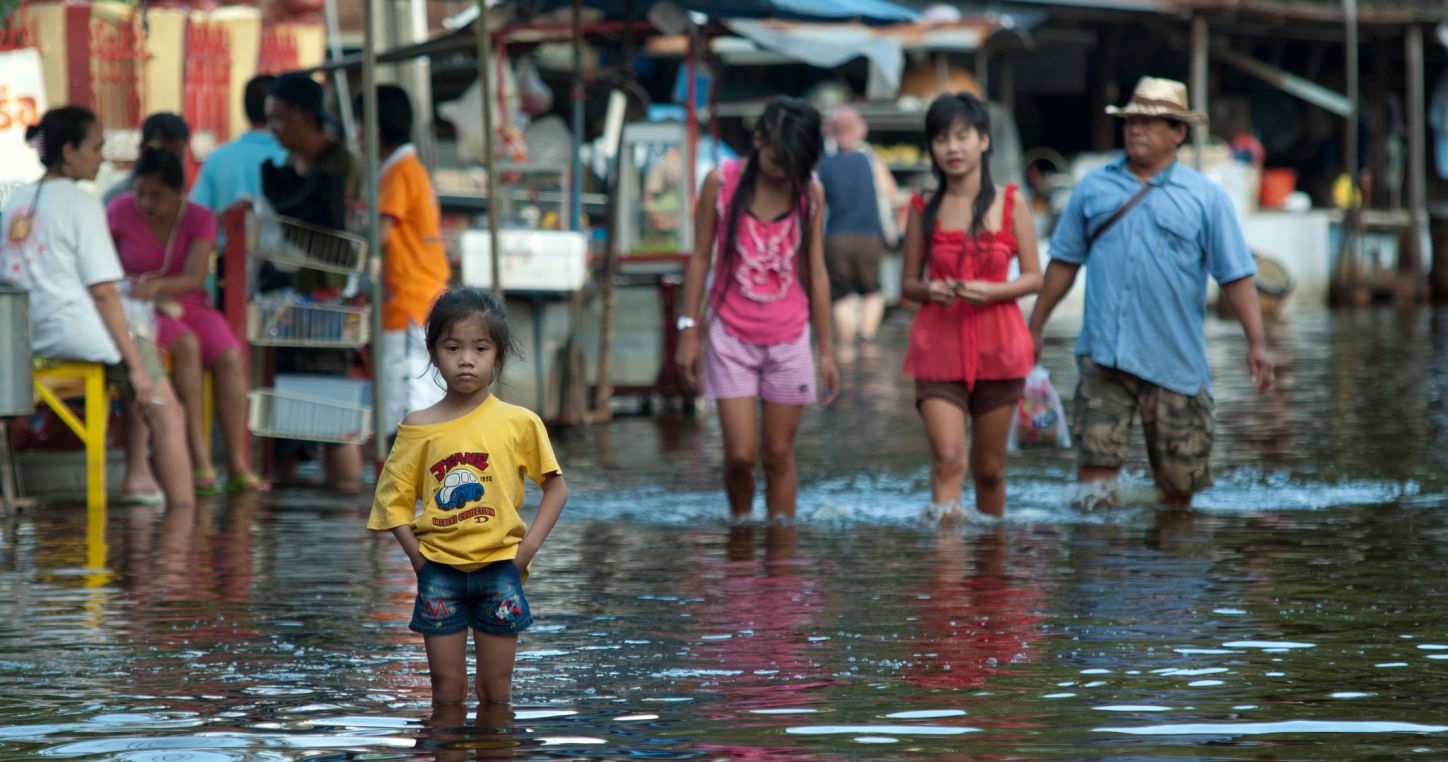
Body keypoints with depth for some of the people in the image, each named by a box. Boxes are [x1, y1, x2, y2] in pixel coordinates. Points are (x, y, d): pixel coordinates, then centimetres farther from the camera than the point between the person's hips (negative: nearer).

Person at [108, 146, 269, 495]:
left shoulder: (200, 219, 0)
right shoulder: (121, 211, -3)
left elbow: (194, 278, -13)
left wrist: (157, 286, -32)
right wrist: (124, 283, -10)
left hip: (189, 305, 3)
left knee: (229, 357, -27)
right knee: (186, 346, -34)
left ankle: (239, 466, -28)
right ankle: (200, 463, -36)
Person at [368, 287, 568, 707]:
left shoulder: (519, 423, 0)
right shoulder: (419, 427, 1)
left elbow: (555, 487, 6)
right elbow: (392, 498, 4)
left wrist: (529, 546, -5)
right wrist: (416, 554, -7)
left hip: (500, 566, 0)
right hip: (439, 572, 0)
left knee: (496, 689, 6)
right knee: (447, 688, 3)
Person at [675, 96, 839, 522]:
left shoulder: (810, 193, -2)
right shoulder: (722, 183, -6)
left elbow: (815, 273, 5)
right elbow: (700, 258, 2)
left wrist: (826, 349, 8)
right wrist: (689, 331, 2)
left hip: (788, 339, 1)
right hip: (731, 336, -1)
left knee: (779, 455, 4)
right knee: (740, 454, -6)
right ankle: (739, 526, 18)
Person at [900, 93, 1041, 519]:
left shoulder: (1011, 204, 2)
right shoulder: (924, 209, 4)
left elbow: (1034, 278, 2)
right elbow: (907, 283, 9)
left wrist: (992, 291, -16)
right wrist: (929, 290, -13)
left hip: (997, 344, 0)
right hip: (939, 343, 0)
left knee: (989, 467, 9)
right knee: (948, 457, -16)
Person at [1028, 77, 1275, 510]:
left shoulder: (1206, 197, 4)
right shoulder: (1093, 189, 11)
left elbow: (1236, 276, 2)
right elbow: (1065, 261, 17)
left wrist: (1256, 343, -6)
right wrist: (1035, 328, 16)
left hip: (1175, 359, -1)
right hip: (1104, 356, 1)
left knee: (1179, 476, 5)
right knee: (1095, 456, -13)